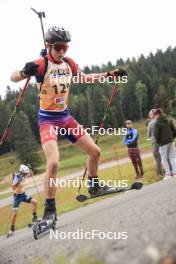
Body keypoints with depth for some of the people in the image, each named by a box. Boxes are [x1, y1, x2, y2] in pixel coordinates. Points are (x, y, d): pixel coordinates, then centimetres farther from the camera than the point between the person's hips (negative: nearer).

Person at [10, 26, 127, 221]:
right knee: (53, 163, -25)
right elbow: (13, 78, -25)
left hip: (65, 117, 7)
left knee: (95, 152, 10)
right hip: (48, 119, -7)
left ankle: (94, 186, 37)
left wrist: (110, 74, 14)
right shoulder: (41, 64, -17)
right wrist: (26, 72, -47)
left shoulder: (69, 64, 2)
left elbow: (85, 79, 21)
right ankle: (50, 209, -11)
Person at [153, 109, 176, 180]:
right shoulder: (169, 120, 4)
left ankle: (168, 174, 7)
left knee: (164, 159, 6)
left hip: (163, 143, -5)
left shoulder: (157, 123, -13)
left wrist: (158, 141, 1)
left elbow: (156, 135, -16)